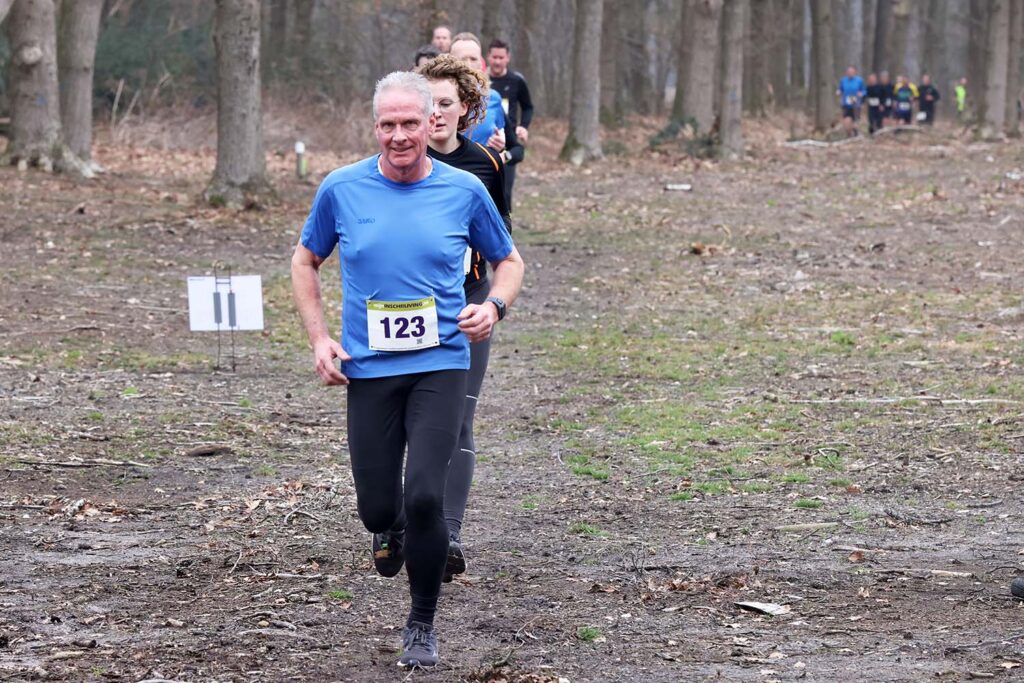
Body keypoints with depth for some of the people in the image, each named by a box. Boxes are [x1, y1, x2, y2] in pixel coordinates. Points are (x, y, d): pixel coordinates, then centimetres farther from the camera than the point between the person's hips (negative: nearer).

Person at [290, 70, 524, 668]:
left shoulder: (464, 191, 0)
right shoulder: (342, 189, 0)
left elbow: (509, 261, 14)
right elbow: (305, 262, 15)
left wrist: (495, 306, -7)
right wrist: (319, 338, 3)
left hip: (441, 365, -1)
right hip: (369, 370, 1)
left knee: (424, 495, -16)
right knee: (376, 507, 3)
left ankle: (422, 625, 5)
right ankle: (391, 528, 44)